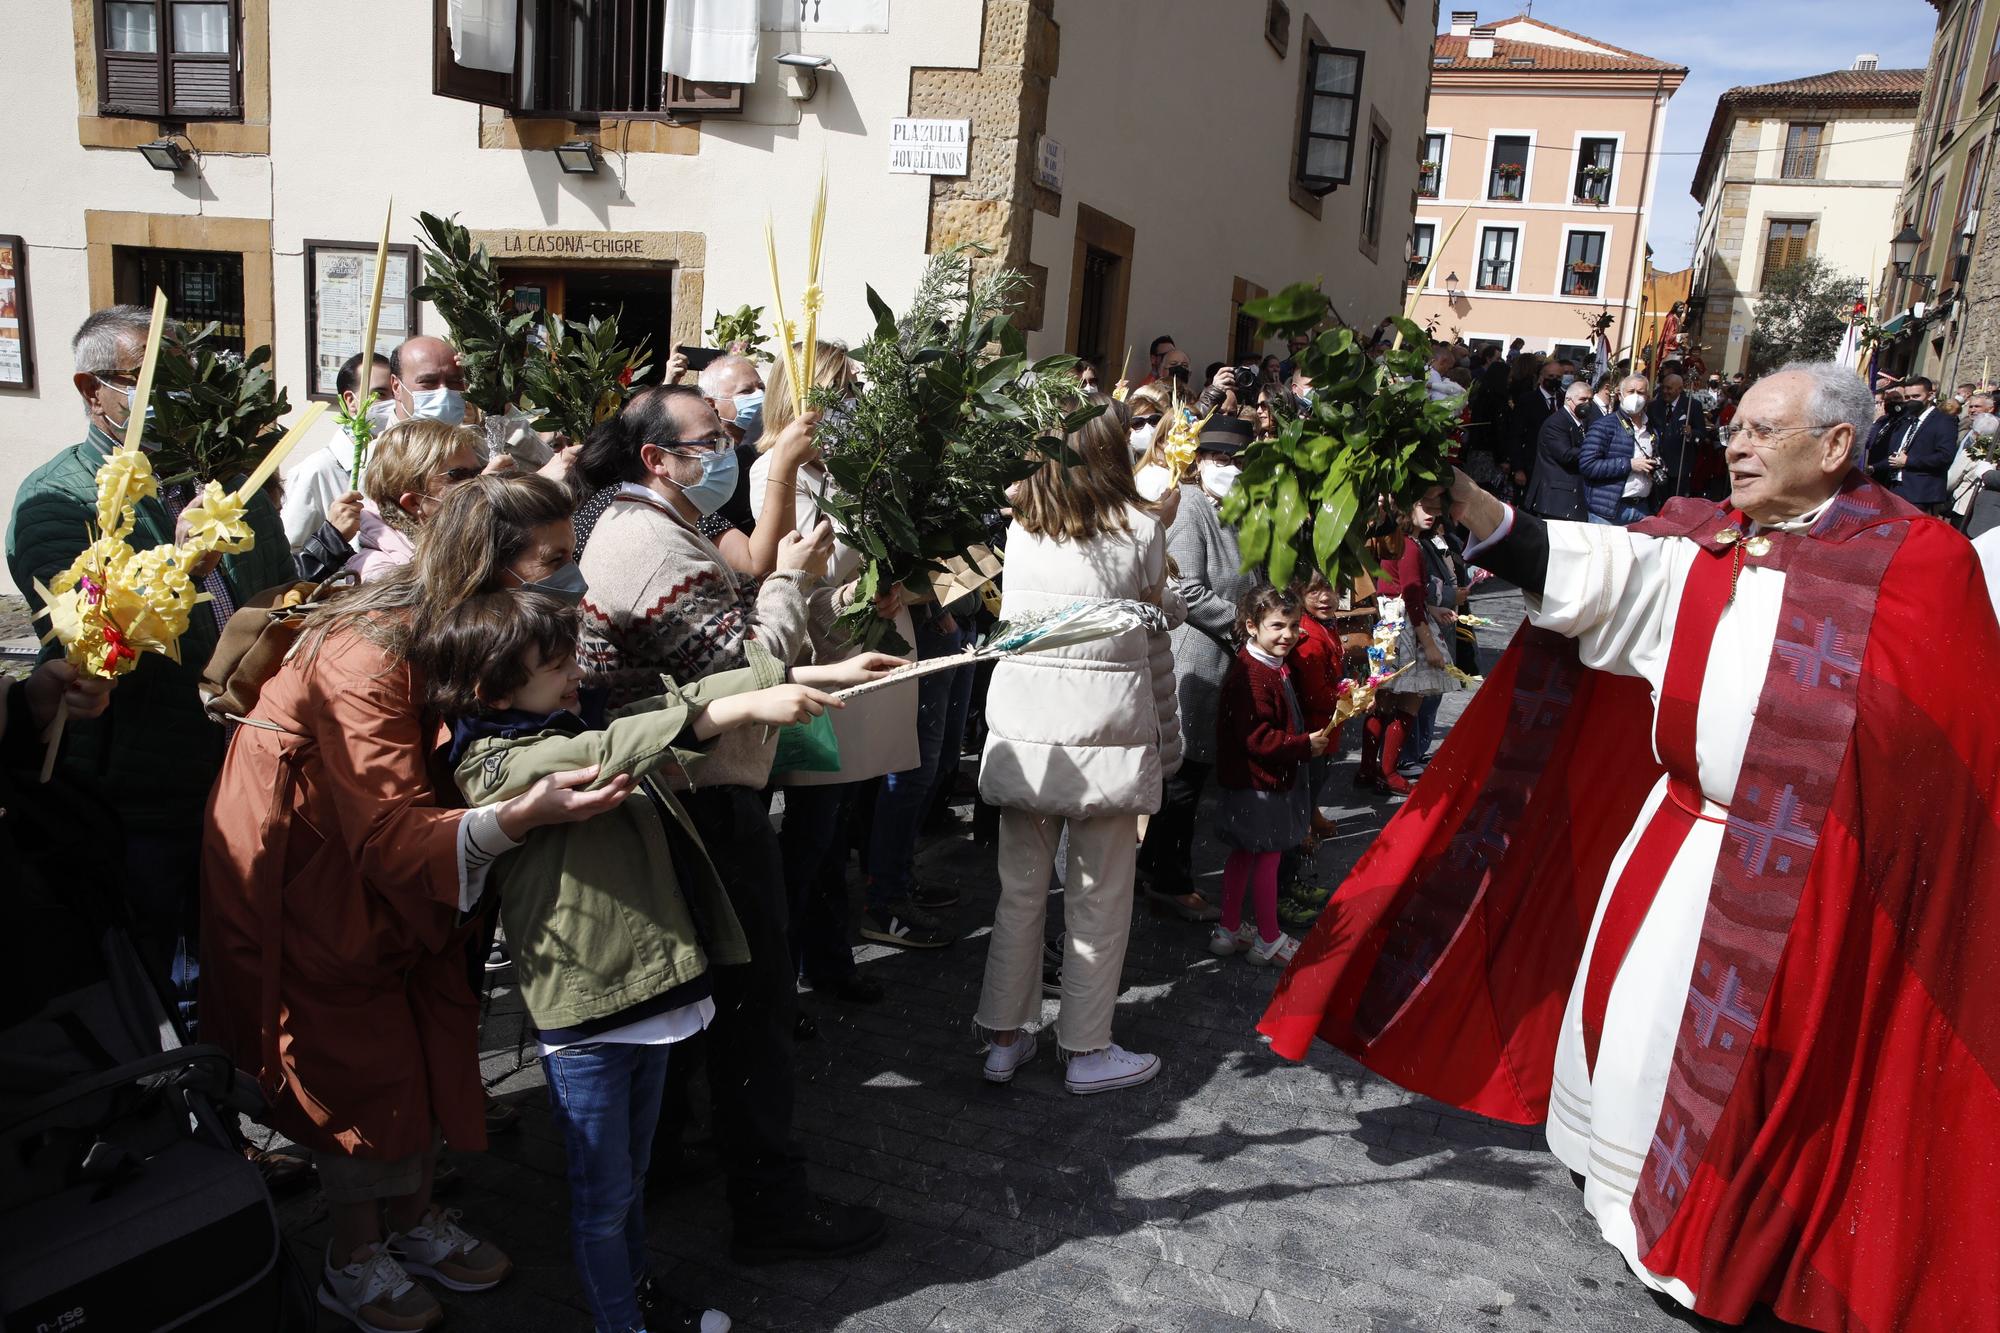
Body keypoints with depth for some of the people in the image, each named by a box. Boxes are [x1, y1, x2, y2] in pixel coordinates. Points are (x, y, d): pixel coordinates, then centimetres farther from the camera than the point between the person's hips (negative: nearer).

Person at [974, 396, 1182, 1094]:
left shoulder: (1021, 527, 6)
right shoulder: (1139, 528, -4)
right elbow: (1153, 642, 0)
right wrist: (1167, 741, 9)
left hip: (1022, 727, 4)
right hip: (1108, 728, -4)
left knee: (1020, 887, 13)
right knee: (1100, 896, 8)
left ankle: (1004, 1038, 23)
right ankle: (1086, 1050, 18)